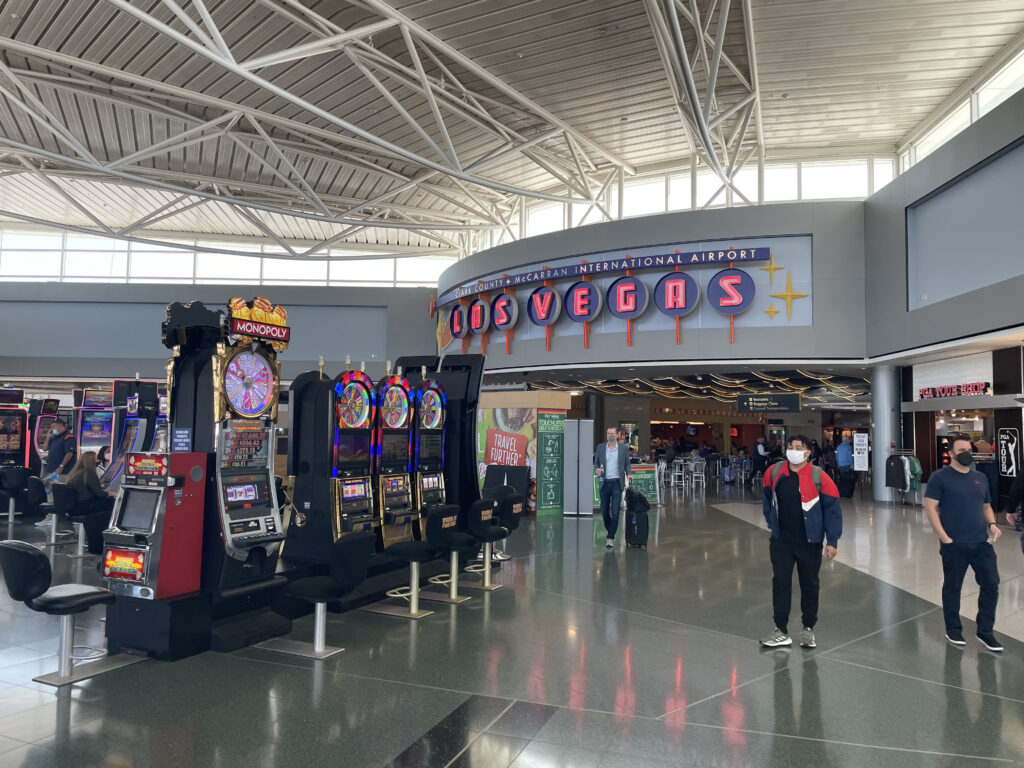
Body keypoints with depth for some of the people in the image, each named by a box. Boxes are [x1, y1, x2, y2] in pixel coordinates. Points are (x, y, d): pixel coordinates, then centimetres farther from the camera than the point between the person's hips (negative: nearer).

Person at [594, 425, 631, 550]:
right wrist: (597, 469, -11)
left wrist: (629, 473, -8)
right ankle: (610, 531, 31)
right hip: (604, 483, 2)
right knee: (604, 511, 8)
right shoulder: (600, 448, 5)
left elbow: (627, 463, 10)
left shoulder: (623, 448, 3)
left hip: (617, 483, -2)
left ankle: (611, 538, -4)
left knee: (615, 512, -8)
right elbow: (596, 462, 10)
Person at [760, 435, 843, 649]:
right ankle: (781, 631, 10)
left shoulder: (818, 477, -12)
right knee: (780, 583, 1)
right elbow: (767, 499, 16)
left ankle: (808, 630, 27)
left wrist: (832, 541, -11)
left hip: (809, 543, -2)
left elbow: (832, 509, -8)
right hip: (781, 542, 2)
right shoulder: (774, 473, -2)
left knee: (809, 585, 11)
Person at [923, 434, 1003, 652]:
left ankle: (985, 632, 16)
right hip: (954, 544, -5)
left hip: (982, 543, 5)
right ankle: (953, 631, 21)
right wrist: (944, 537, -16)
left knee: (991, 584, 2)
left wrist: (992, 524, 2)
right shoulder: (940, 477, -6)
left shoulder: (981, 478, 13)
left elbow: (986, 505, 22)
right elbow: (930, 507, -11)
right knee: (952, 587, 6)